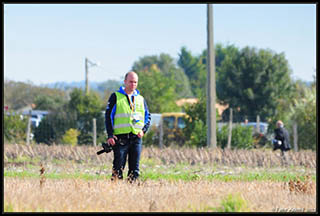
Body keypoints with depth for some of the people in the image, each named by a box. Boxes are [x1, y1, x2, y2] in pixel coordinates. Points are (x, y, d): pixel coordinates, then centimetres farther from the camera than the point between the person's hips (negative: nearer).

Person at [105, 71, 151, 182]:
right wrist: (110, 135, -9)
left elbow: (148, 116, 21)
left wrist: (144, 130, 1)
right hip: (121, 138, -4)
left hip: (136, 138, 4)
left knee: (134, 169, 2)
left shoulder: (140, 99, 16)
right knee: (118, 168, -9)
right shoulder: (116, 96, 5)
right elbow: (108, 116, 1)